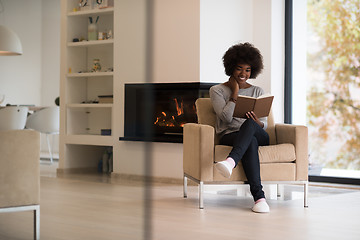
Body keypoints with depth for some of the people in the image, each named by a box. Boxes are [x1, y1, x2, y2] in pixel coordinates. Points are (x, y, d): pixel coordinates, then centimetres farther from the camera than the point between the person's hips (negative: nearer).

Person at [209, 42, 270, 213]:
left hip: (258, 135, 2)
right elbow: (226, 117, -6)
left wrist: (257, 123, -13)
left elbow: (265, 123, 12)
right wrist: (235, 93, -1)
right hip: (229, 135, -2)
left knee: (250, 123, -36)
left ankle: (231, 161, -62)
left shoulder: (257, 91, 20)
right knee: (251, 143, -39)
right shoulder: (217, 90, 11)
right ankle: (259, 196, -50)